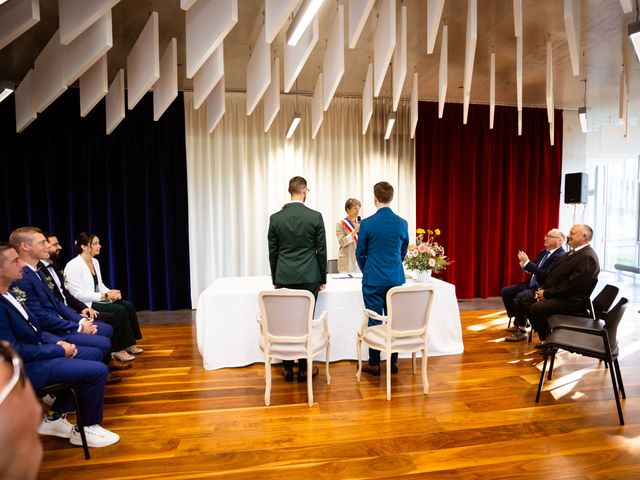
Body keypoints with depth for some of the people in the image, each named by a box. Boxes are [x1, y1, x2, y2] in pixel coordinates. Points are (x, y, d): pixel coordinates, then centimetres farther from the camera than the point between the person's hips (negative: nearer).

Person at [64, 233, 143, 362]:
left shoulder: (95, 262, 10)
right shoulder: (73, 266, -16)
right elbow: (78, 295, -20)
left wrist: (111, 293, -7)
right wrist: (105, 295, -20)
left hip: (96, 300, 8)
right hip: (84, 305, -8)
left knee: (128, 305, -12)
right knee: (120, 310, -23)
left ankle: (129, 344, -5)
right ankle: (118, 350, -13)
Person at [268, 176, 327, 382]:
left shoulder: (275, 218, 0)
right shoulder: (315, 216, -6)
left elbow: (272, 252, 5)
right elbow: (321, 250, -2)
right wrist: (322, 278, 8)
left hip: (284, 278, 2)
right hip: (308, 278, -2)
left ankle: (288, 368, 18)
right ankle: (304, 369, 15)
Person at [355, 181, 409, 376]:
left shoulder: (367, 223, -10)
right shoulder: (402, 223, 0)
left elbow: (360, 253, -1)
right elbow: (403, 252, 11)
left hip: (373, 280, -3)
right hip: (396, 279, 3)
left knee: (374, 322, 5)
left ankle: (374, 364, 14)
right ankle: (393, 362, 21)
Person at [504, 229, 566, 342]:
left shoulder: (561, 256, -17)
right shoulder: (543, 252, 12)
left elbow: (546, 275, -27)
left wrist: (527, 262, -28)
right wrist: (525, 265, -5)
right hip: (532, 284, 10)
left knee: (520, 297, -31)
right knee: (506, 291, 3)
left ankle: (522, 332, -16)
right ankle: (517, 322, 13)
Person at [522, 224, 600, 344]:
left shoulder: (588, 257, -19)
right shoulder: (573, 252, 13)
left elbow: (571, 285, -23)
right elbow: (554, 273, 15)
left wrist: (546, 293, -17)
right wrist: (542, 288, 1)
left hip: (571, 300, -10)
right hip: (558, 293, 10)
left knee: (536, 308, -25)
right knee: (527, 301, 2)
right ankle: (545, 338, 10)